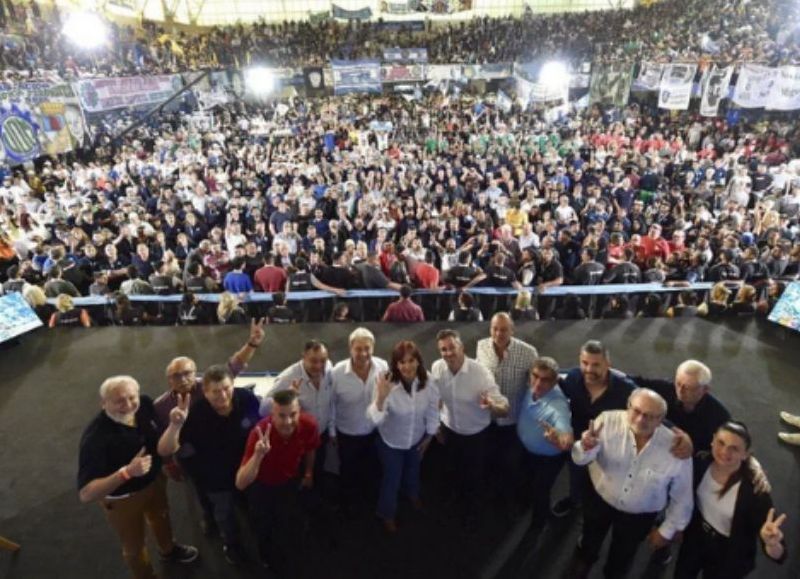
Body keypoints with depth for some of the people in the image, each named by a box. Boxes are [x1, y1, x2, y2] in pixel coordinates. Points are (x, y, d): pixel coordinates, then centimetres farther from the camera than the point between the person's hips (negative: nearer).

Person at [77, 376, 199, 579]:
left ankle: (168, 549, 65)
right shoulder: (95, 437, -38)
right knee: (134, 545, 22)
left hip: (154, 480, 5)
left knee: (161, 516, 33)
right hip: (123, 498, -5)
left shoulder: (144, 404, -23)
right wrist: (126, 472, -50)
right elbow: (86, 494, -39)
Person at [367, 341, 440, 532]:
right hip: (391, 441, -3)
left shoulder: (428, 384, -27)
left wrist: (429, 435, 3)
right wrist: (380, 397, -58)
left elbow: (432, 411, -9)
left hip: (417, 438, 3)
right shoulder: (387, 385, -36)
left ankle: (412, 494, 69)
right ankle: (387, 514, 51)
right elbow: (375, 420, -41)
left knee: (413, 469, 33)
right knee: (392, 478, 19)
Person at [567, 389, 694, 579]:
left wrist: (667, 530, 1)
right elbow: (581, 459, -23)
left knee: (622, 556, 26)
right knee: (589, 543, 29)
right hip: (599, 499, 1)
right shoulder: (608, 420, -28)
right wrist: (586, 448, -47)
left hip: (639, 516, -1)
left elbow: (682, 497, -11)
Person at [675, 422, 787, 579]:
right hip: (696, 537, 3)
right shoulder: (701, 462, -22)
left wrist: (772, 544, -50)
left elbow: (778, 555, -32)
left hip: (729, 555, -3)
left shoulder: (755, 489, -31)